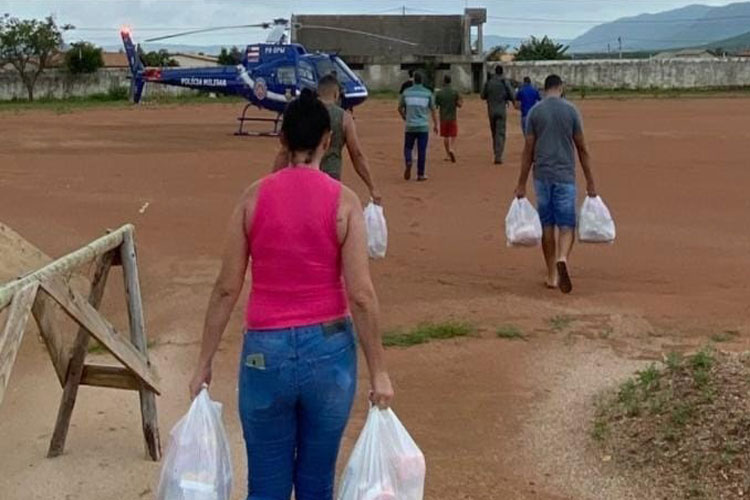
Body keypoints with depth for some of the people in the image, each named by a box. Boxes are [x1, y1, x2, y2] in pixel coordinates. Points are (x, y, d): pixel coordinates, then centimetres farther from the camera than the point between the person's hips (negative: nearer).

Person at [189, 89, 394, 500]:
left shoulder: (254, 197, -4)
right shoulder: (343, 200, -7)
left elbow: (226, 288, -3)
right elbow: (361, 296, -10)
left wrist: (204, 363, 5)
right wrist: (378, 372, -2)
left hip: (265, 350, 1)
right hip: (328, 348, 0)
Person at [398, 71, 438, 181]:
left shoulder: (406, 92, 3)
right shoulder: (428, 93, 1)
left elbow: (400, 108, 11)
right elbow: (433, 110, 2)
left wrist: (404, 117, 30)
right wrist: (435, 124, 11)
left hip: (410, 126, 1)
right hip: (423, 127, -1)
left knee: (408, 147, 14)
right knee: (421, 151, 4)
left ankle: (408, 162, -15)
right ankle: (421, 174, 6)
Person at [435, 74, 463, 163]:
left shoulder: (439, 93, -4)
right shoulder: (455, 92, -4)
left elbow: (435, 106, -2)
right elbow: (460, 104, -6)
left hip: (443, 118, 1)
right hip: (453, 117, 0)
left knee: (445, 137, 10)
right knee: (453, 135, 7)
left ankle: (448, 154, 12)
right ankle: (451, 149, -18)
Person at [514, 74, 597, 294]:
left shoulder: (534, 112, 1)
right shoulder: (571, 110, 0)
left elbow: (528, 150, -1)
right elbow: (582, 148, 1)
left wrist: (522, 184, 3)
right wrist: (590, 182, 6)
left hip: (542, 175, 1)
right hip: (565, 176, -1)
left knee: (547, 225, 10)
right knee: (566, 225, 1)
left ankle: (552, 275, 15)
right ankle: (562, 259, -29)